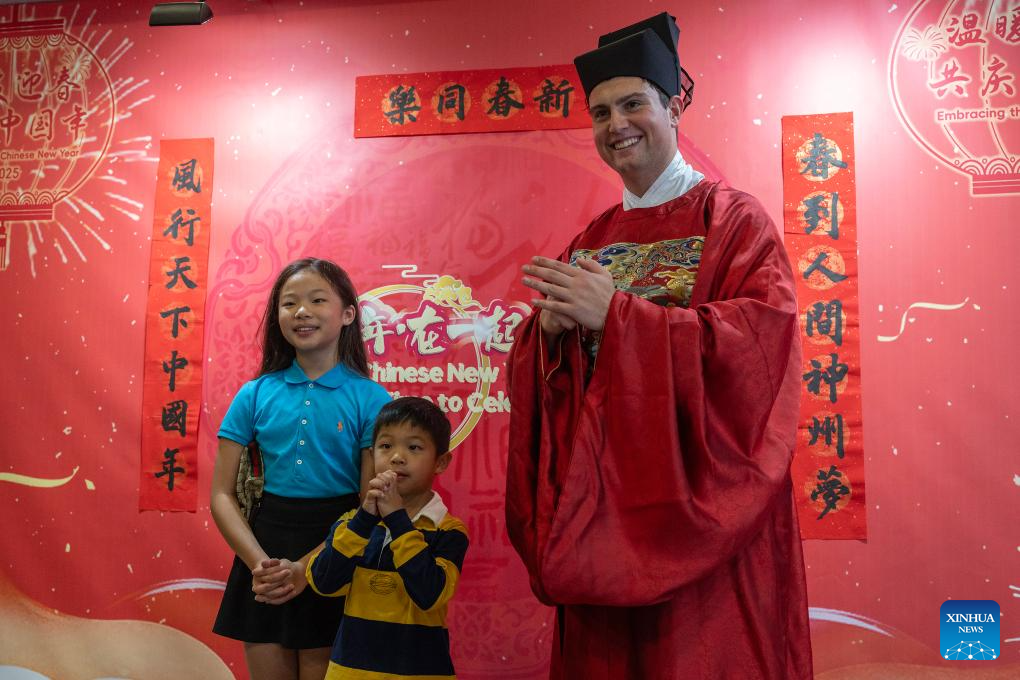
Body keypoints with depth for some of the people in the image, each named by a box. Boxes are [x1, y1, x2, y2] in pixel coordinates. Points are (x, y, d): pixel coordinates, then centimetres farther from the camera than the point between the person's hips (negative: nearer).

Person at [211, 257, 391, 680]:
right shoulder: (255, 394, 1)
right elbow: (222, 495, 0)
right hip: (264, 550, 2)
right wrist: (260, 563, -13)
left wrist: (306, 567, -15)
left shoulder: (370, 399, -7)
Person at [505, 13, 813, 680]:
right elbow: (535, 365, 11)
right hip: (602, 497, 5)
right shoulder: (592, 240, 12)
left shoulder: (732, 218, -3)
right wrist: (550, 328, -12)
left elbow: (762, 338, -19)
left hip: (699, 501, -4)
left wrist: (616, 314, -22)